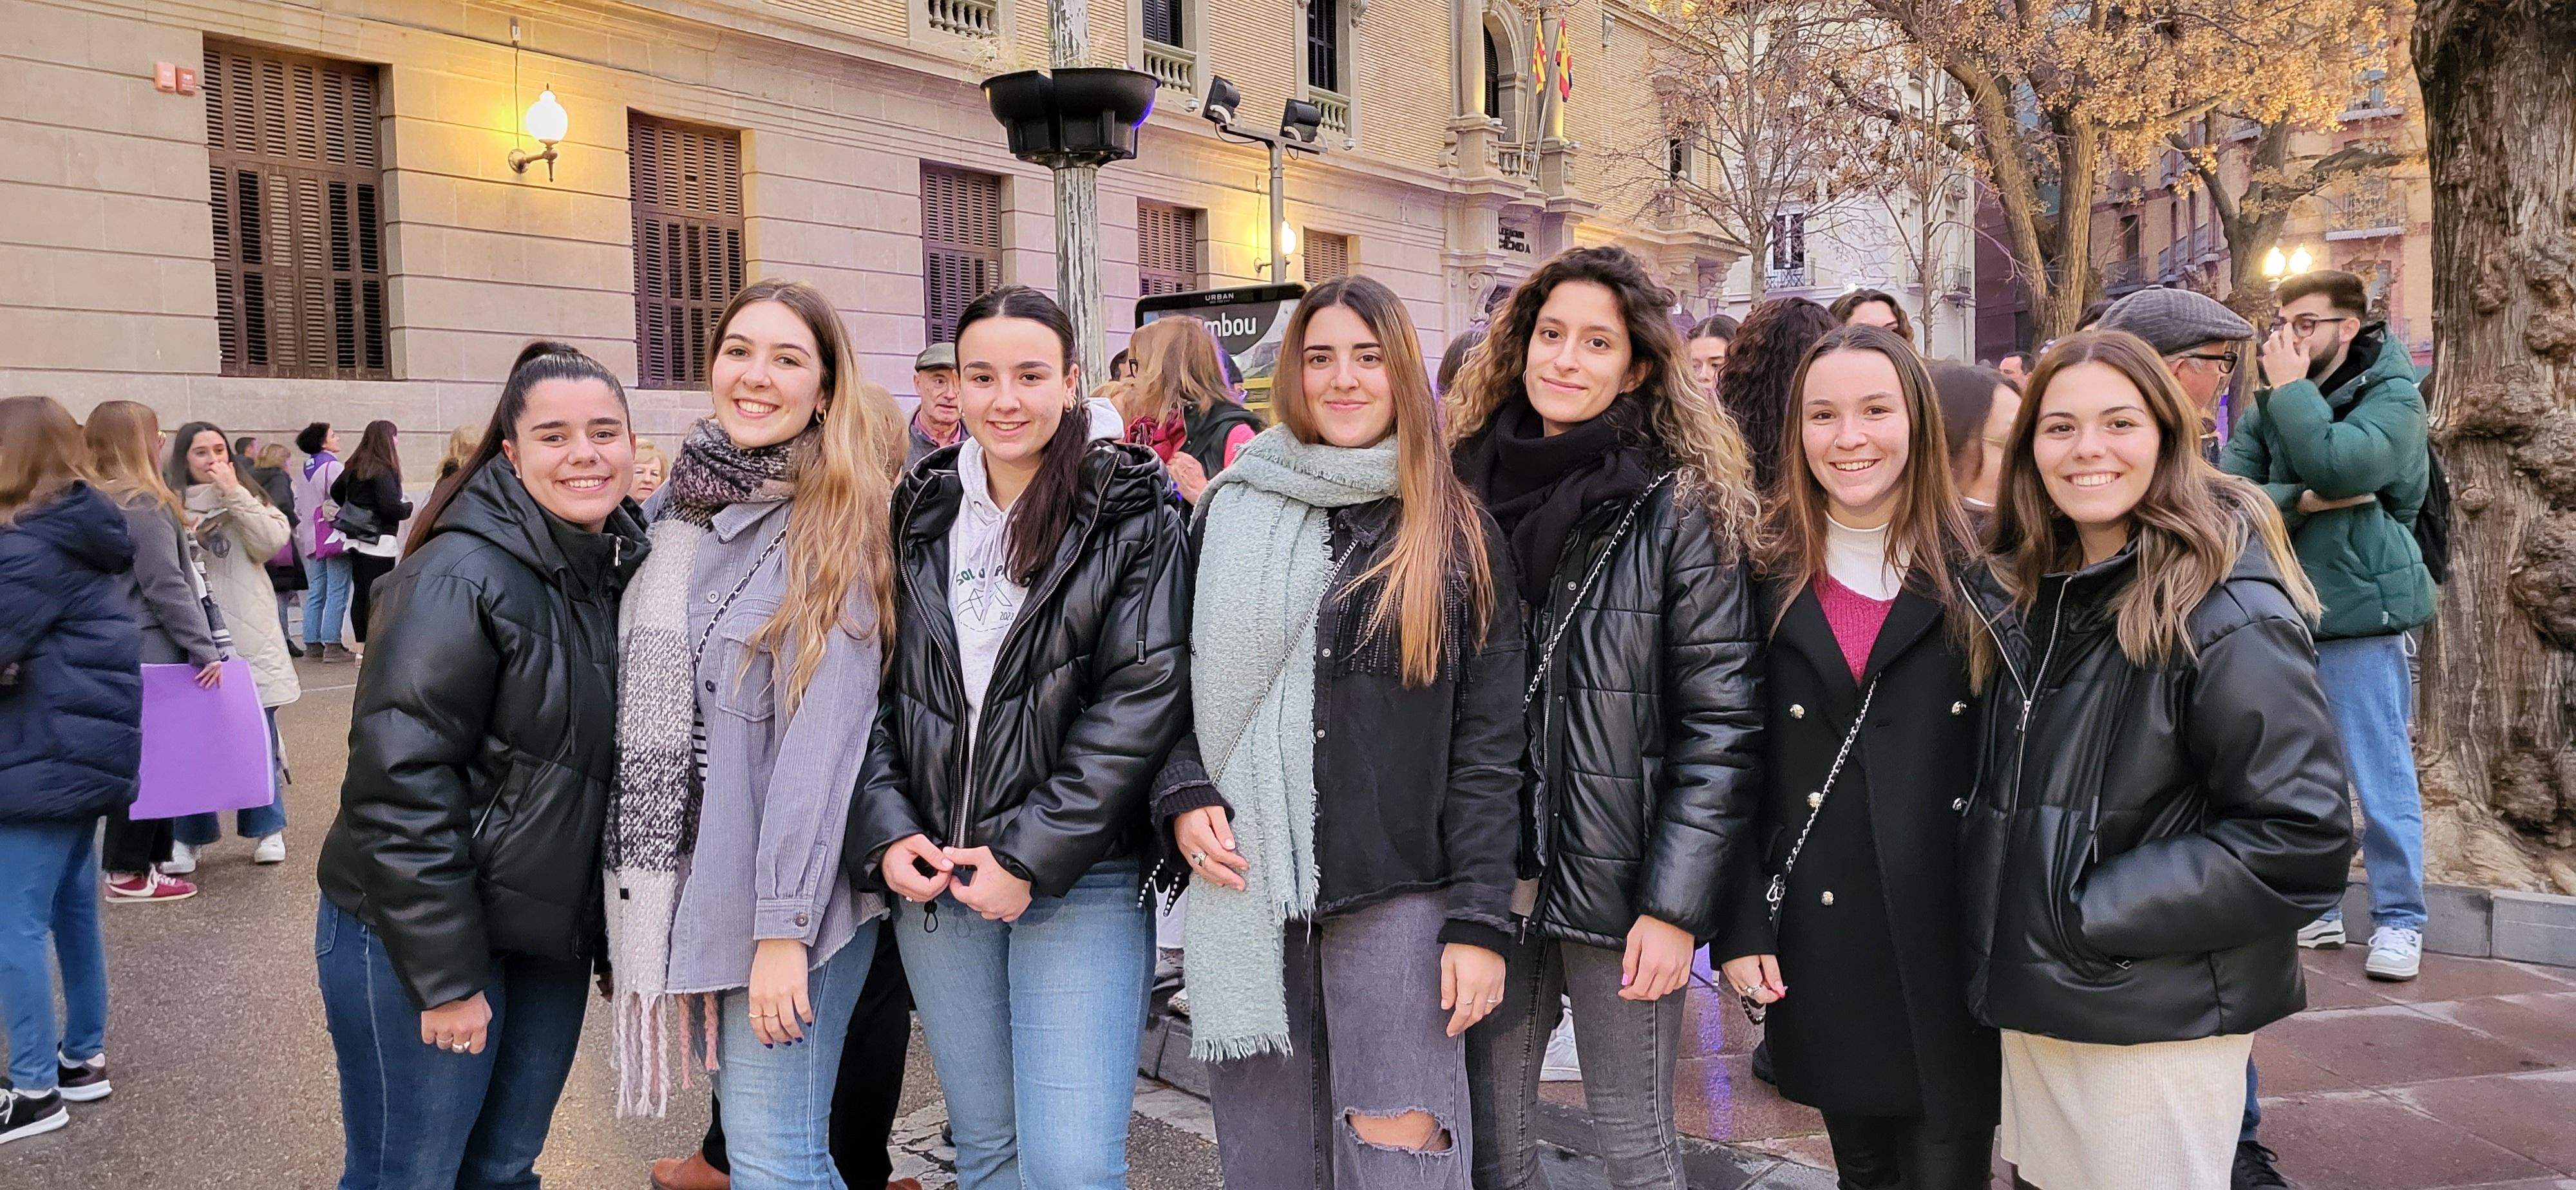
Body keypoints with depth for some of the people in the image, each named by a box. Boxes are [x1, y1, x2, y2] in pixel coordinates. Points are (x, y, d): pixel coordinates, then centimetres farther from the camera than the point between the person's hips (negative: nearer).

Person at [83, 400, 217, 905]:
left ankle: (151, 859, 18)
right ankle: (129, 872, 4)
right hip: (150, 653, -9)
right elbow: (166, 585, -19)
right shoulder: (143, 506, -16)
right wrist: (205, 649, -16)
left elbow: (121, 581, 17)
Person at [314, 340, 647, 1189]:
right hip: (418, 939, -6)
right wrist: (447, 977, -19)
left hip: (554, 940, 7)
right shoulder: (462, 577, -17)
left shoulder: (628, 568, 5)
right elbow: (400, 784, -20)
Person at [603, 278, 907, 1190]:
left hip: (785, 898, -6)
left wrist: (785, 924, -19)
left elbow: (821, 735, -16)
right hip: (686, 884, 7)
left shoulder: (830, 528, -10)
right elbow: (649, 694, 15)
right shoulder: (681, 506, 9)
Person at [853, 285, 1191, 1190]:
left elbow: (1144, 700, -11)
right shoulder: (919, 515, 9)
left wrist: (1032, 857, -15)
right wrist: (885, 833, -4)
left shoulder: (1134, 518, -4)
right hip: (932, 878, 4)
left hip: (1080, 882, -4)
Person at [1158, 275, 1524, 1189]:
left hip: (1397, 891, -2)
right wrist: (1184, 795, -5)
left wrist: (1480, 919, -7)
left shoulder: (1459, 534, 3)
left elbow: (1489, 744, -1)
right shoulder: (1232, 510, 9)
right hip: (1244, 885, 2)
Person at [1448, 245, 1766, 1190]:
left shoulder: (1682, 510, -6)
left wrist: (1676, 904, -13)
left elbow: (1723, 725, -9)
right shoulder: (1467, 488, 5)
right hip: (1487, 874, 4)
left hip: (1616, 885, -3)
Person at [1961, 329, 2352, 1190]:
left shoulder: (2228, 615, -16)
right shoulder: (2019, 594, 5)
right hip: (2031, 1003, 7)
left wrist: (2091, 916, -18)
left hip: (2156, 1023, -6)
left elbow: (2304, 840, -20)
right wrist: (2005, 933, 3)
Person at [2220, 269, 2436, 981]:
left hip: (2360, 610, -5)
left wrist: (2291, 386, -16)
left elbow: (2337, 466, -27)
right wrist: (2302, 502, -20)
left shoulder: (2392, 398, -7)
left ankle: (2399, 919, 12)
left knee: (2380, 773, 1)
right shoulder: (2270, 404, 7)